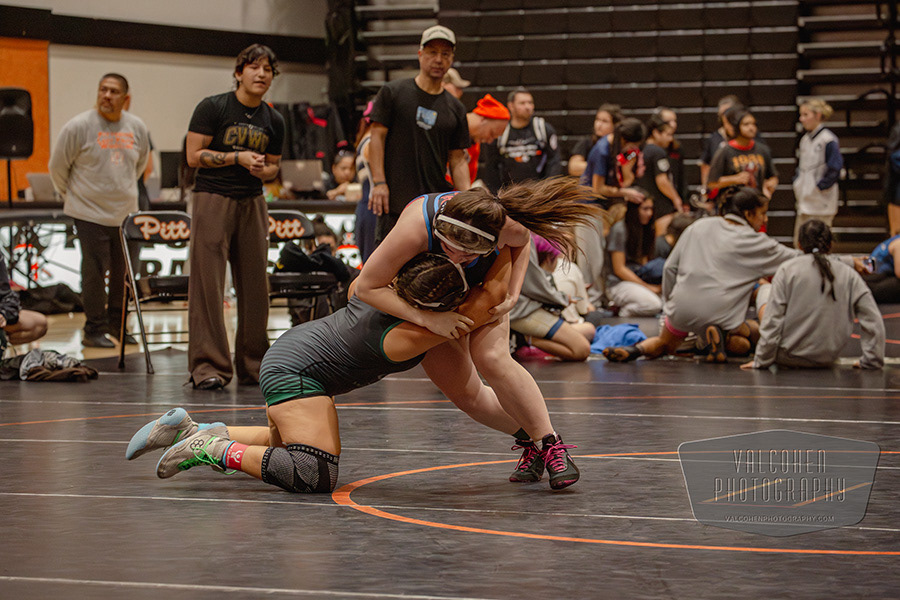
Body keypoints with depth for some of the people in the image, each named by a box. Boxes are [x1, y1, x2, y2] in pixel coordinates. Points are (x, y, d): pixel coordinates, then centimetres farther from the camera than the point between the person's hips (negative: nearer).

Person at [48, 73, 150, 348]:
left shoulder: (137, 128, 4)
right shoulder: (79, 126, -10)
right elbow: (57, 166, 0)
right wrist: (72, 194, 9)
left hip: (126, 214, 5)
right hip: (90, 214, -4)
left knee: (124, 273, 7)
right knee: (95, 271, -6)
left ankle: (118, 325, 21)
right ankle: (95, 330, 3)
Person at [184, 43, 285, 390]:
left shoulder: (273, 121, 10)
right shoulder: (212, 108, -4)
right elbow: (194, 155, -8)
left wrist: (262, 170, -5)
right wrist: (238, 157, -14)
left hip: (252, 203, 5)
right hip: (213, 200, -5)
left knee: (255, 286, 5)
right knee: (208, 286, -8)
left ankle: (253, 366, 14)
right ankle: (207, 368, -7)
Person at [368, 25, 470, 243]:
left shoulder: (455, 109, 13)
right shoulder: (392, 92, 3)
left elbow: (458, 159, 12)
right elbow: (377, 136, 0)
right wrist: (379, 182, -10)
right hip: (396, 200, -3)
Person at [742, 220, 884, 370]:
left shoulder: (787, 269, -7)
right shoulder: (848, 275, 0)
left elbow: (773, 319, -11)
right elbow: (873, 319, -2)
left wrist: (761, 361, -4)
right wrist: (870, 361, 6)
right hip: (827, 359, 3)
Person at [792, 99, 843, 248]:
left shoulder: (828, 140, -12)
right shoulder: (805, 139, 12)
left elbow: (835, 168, -15)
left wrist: (820, 186, -12)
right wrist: (797, 184, 11)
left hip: (821, 203, -8)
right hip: (804, 201, 8)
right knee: (799, 244, 10)